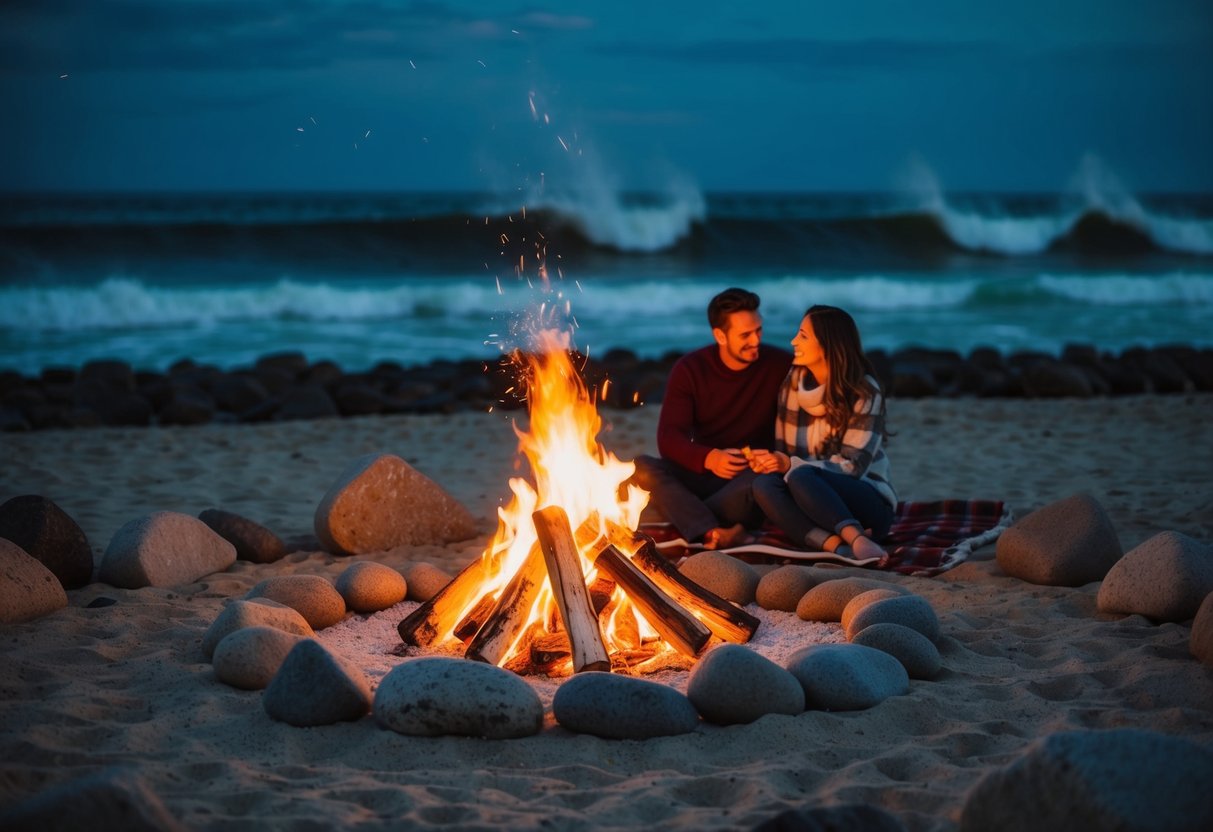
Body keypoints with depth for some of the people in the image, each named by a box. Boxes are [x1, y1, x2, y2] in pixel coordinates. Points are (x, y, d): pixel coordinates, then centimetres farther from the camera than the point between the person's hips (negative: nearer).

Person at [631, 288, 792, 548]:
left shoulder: (780, 365, -3)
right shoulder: (690, 369, -1)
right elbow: (668, 438, -9)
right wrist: (708, 458, -29)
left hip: (753, 474, -2)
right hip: (702, 474, 2)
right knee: (642, 468, -27)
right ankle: (716, 534, -44)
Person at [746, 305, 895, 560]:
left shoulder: (863, 392, -11)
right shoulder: (792, 384, 5)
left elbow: (852, 466, -16)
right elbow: (784, 449, 8)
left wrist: (791, 465, -26)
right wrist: (771, 461, -16)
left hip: (867, 503, -5)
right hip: (814, 507, 5)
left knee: (800, 477, -34)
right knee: (764, 484, -28)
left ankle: (858, 540, -48)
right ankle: (838, 546, -43)